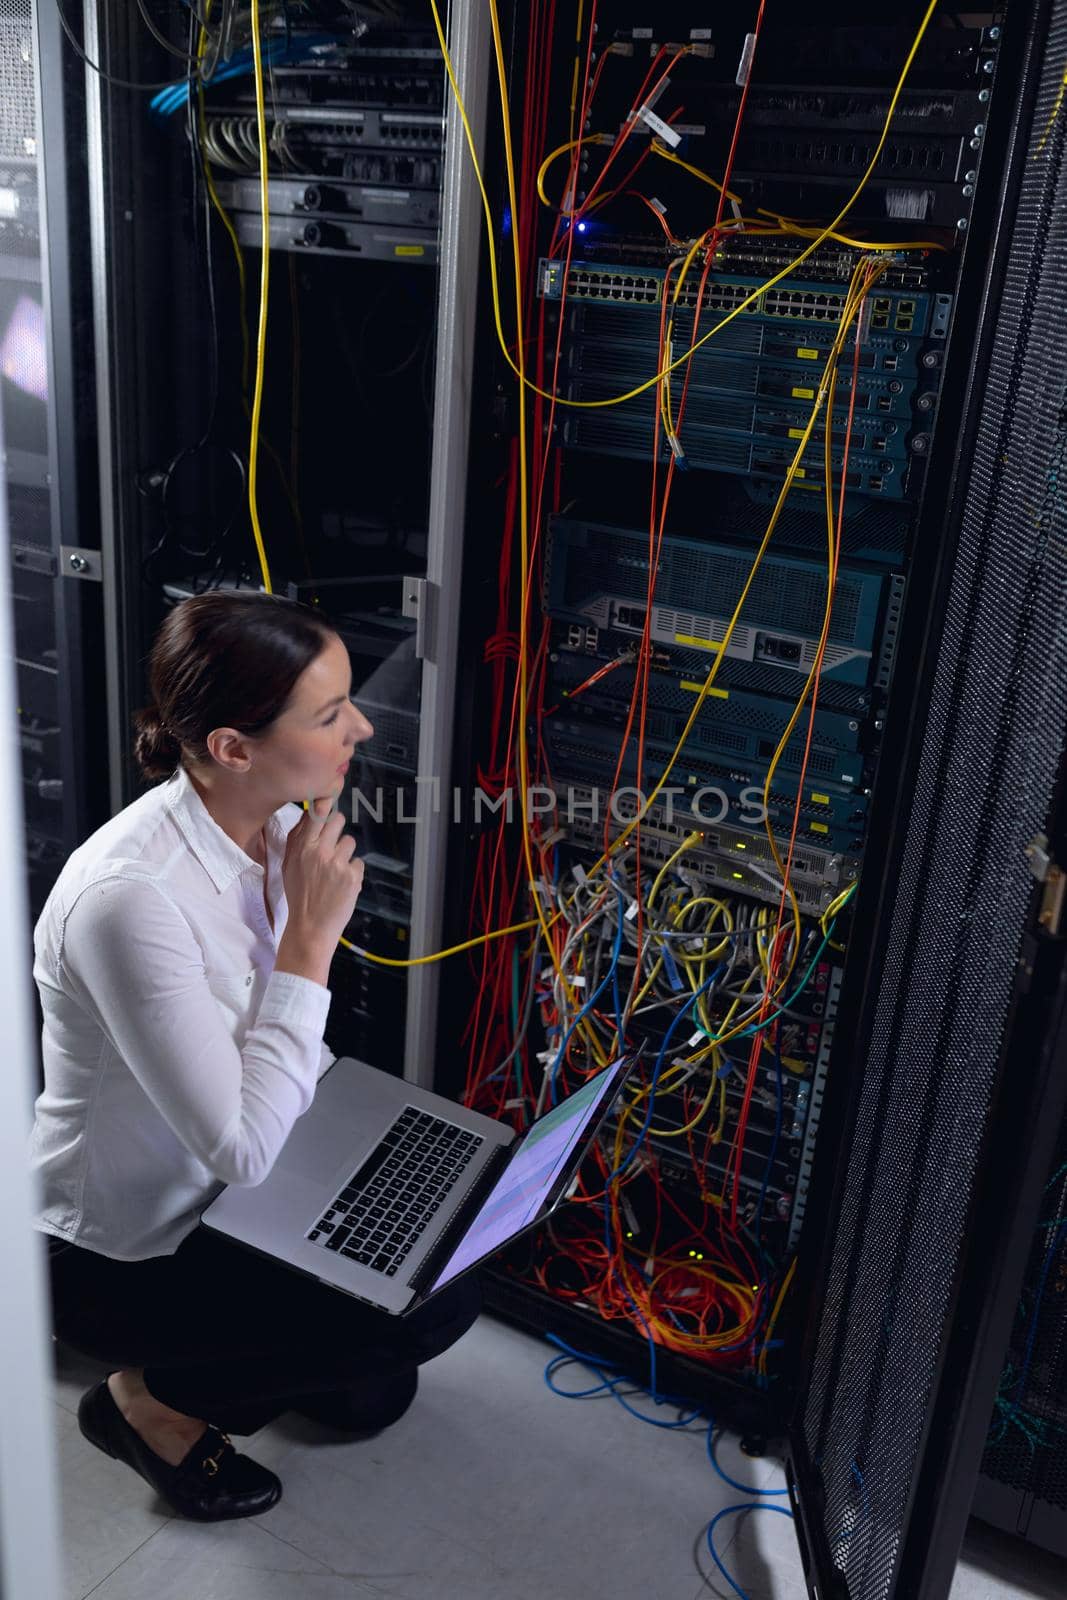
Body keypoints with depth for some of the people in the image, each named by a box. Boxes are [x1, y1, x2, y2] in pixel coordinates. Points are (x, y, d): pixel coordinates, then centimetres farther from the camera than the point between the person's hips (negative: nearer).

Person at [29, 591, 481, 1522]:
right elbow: (241, 1147, -32)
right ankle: (148, 1397, 7)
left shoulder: (272, 823, -10)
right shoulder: (128, 897, -35)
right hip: (114, 1256, -7)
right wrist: (310, 938, -32)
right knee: (428, 1312, -13)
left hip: (218, 1195, 7)